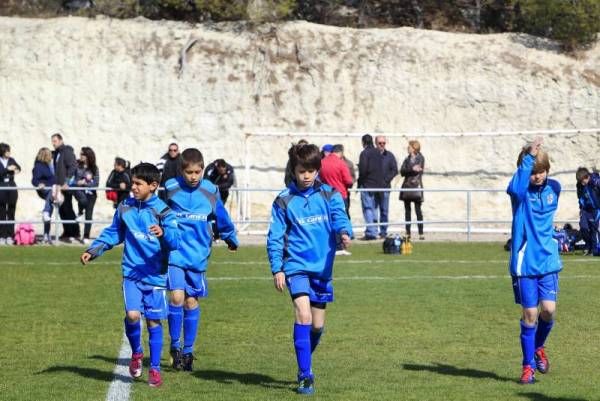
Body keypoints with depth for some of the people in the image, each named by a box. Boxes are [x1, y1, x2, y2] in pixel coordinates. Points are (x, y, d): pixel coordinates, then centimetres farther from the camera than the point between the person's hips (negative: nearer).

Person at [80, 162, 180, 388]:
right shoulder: (125, 208, 3)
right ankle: (136, 353, 13)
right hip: (132, 273, 2)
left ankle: (155, 369, 14)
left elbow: (175, 241, -16)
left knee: (154, 321, 3)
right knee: (132, 314, -15)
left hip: (156, 275, -2)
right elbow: (113, 234, 16)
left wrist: (163, 233, -36)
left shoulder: (162, 211, -8)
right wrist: (93, 251, 7)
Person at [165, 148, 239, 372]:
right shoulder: (170, 189, -6)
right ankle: (175, 347, -1)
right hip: (175, 252, -2)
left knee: (192, 301, 6)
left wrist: (231, 240, 29)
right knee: (177, 296, -16)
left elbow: (222, 218, 16)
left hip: (198, 255, 2)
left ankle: (188, 351, 16)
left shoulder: (210, 192, 0)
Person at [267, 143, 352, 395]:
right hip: (296, 266, -3)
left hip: (322, 268, 3)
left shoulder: (329, 196, 4)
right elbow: (275, 237, 0)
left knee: (317, 325, 9)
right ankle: (305, 376, -16)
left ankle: (304, 364, 34)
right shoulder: (284, 201, -1)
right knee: (303, 316, -20)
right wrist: (277, 269, -9)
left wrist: (344, 233, -35)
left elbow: (340, 217, -12)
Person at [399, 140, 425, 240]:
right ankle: (408, 233, 9)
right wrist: (412, 169, -16)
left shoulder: (420, 158, 1)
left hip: (416, 186, -5)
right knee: (407, 210, 5)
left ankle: (421, 233, -10)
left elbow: (420, 171, -6)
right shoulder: (407, 159, 14)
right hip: (407, 186, 5)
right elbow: (402, 171, 0)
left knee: (418, 210, -9)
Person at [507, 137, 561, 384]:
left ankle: (538, 347, 23)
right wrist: (529, 157, -38)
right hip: (524, 262, -3)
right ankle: (528, 366, 12)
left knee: (549, 309, -6)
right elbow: (516, 189, -36)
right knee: (530, 313, -1)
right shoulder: (521, 191, -10)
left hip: (548, 261, 3)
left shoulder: (554, 188, 4)